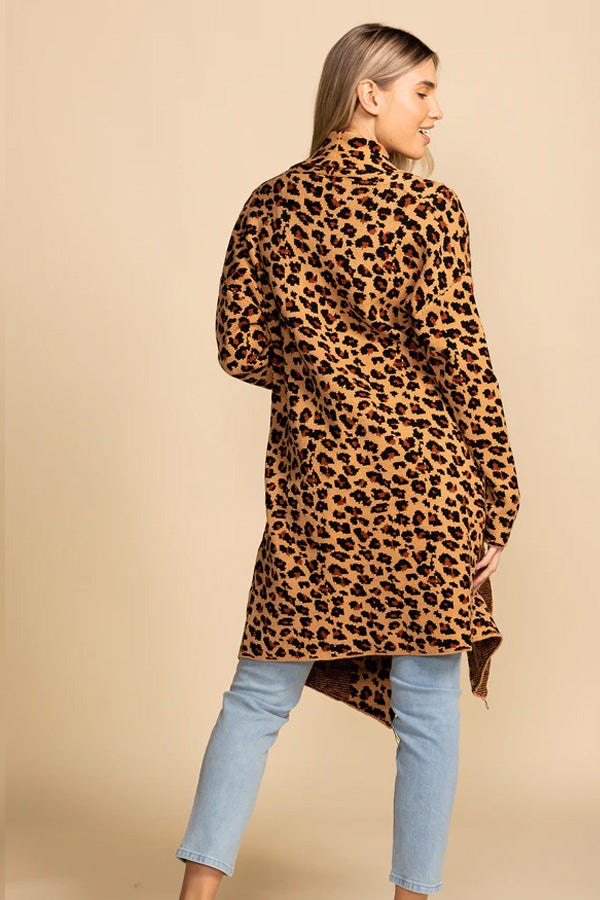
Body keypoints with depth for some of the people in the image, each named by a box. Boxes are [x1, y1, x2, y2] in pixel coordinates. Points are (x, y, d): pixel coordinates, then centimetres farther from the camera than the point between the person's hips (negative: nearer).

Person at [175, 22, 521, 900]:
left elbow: (239, 345, 7)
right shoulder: (426, 205, -7)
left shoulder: (270, 204, 6)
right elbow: (460, 360, -9)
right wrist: (499, 499, -3)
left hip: (312, 478, 4)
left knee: (262, 689, 12)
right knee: (427, 702, 8)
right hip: (423, 478, -3)